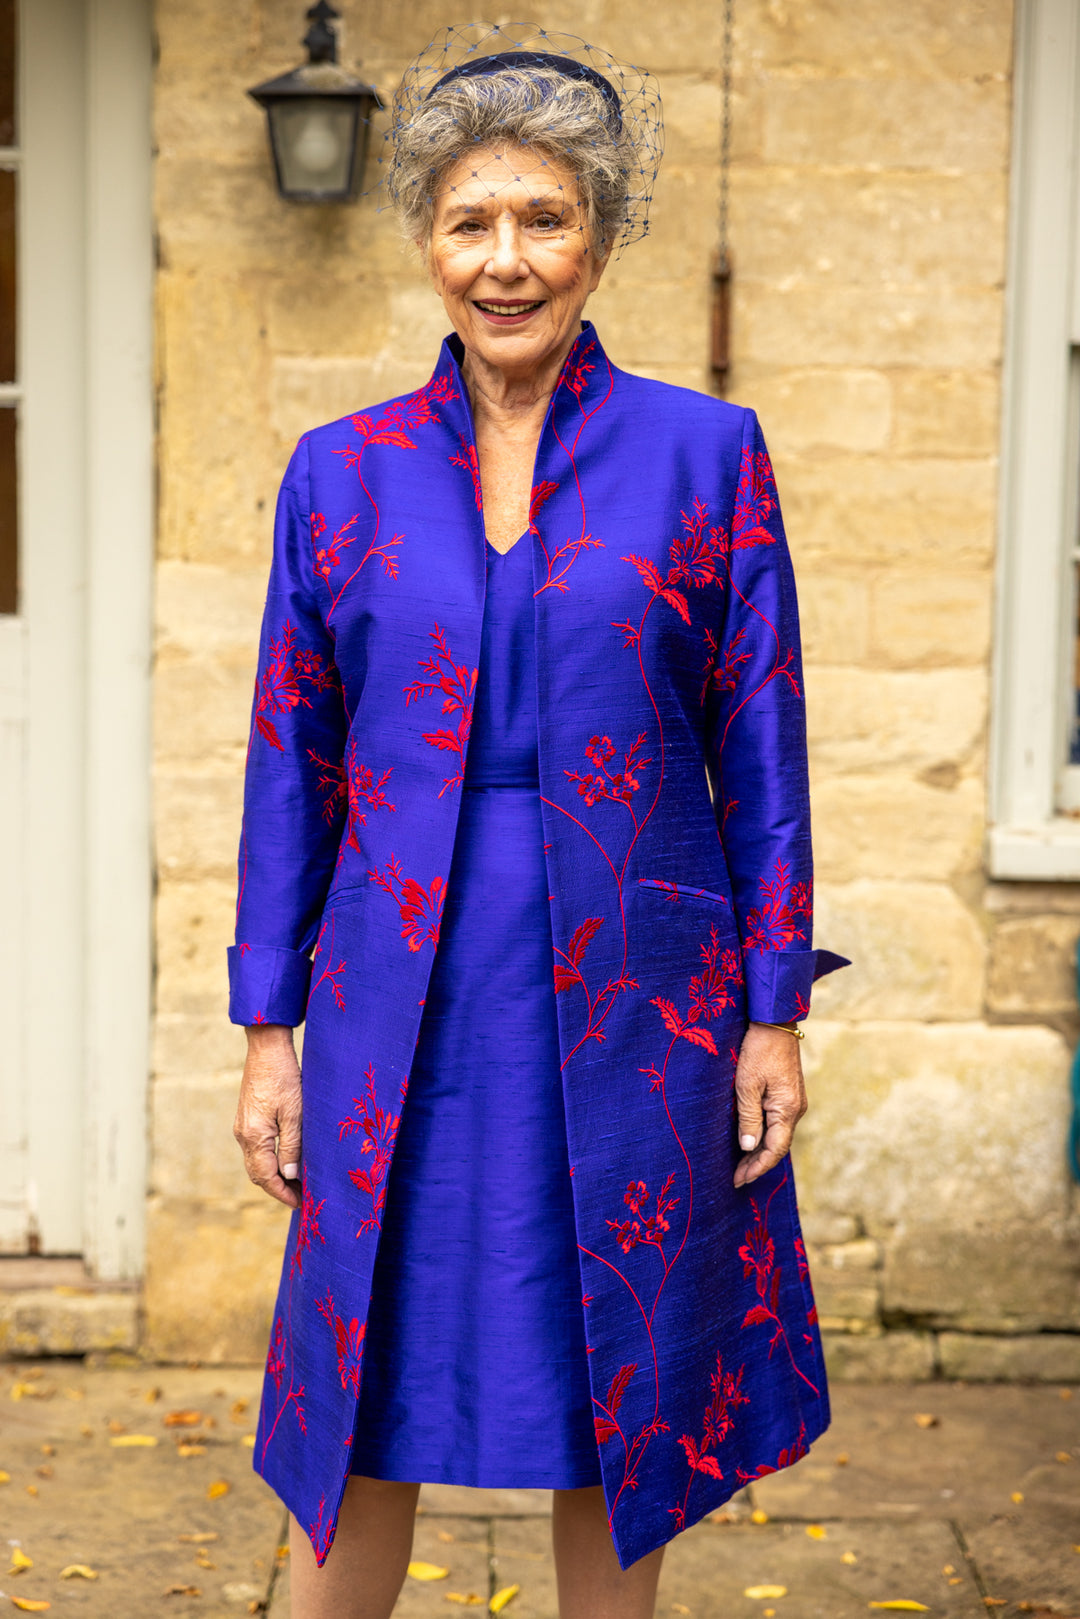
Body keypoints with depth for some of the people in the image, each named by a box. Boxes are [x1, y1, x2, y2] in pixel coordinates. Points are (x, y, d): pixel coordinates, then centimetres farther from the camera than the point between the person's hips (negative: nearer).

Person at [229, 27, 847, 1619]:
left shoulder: (706, 453, -1)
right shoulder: (341, 472, 3)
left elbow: (762, 754, 1)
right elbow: (292, 767, 6)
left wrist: (774, 1012, -2)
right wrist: (268, 1030, 4)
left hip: (632, 1002, -1)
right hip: (403, 1002, 1)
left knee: (620, 1394, 10)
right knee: (363, 1414, 7)